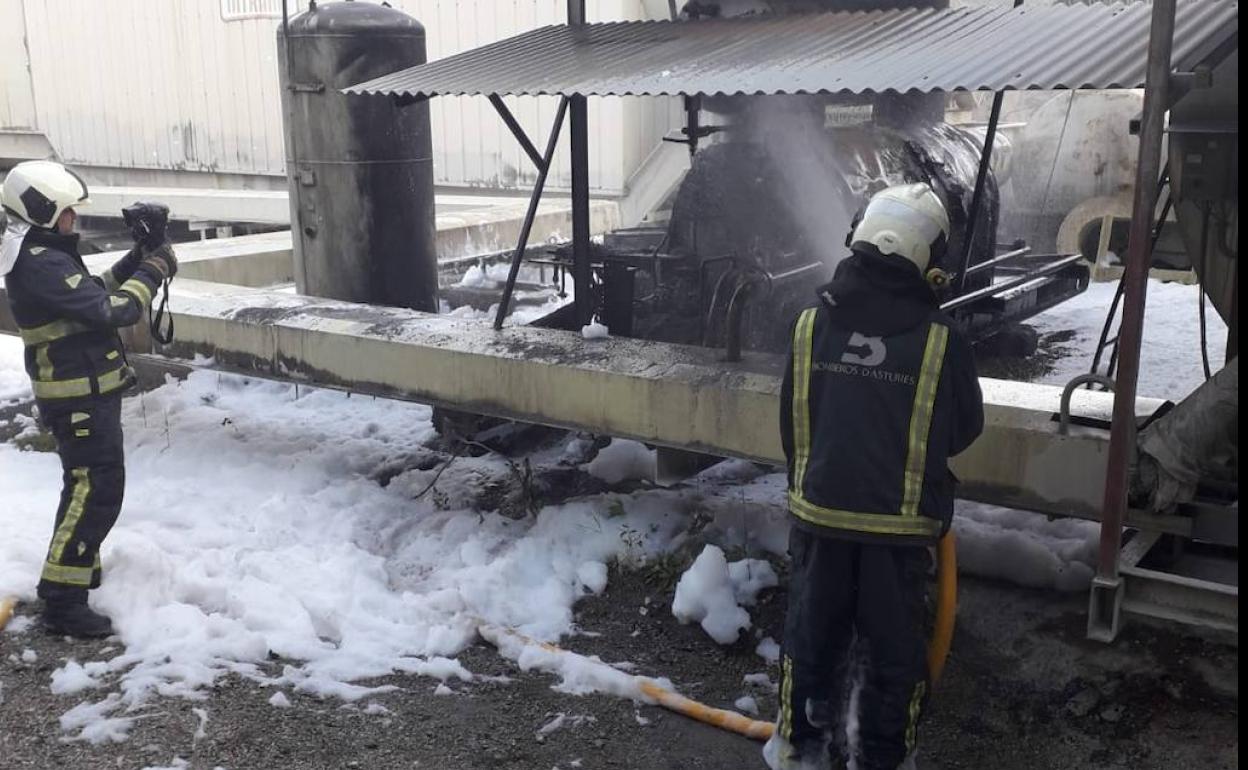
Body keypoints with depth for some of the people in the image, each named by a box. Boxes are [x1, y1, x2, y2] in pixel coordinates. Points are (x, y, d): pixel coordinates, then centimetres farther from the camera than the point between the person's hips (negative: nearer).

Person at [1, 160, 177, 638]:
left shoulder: (39, 256, 9)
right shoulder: (42, 265, -23)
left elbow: (93, 294, 18)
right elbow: (112, 310, -24)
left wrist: (134, 262, 6)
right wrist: (152, 271, -11)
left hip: (82, 392, 11)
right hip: (79, 398, -11)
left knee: (88, 485, 23)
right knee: (98, 491, -8)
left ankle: (78, 569, 38)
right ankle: (63, 602, -4)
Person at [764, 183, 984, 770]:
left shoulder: (811, 323, -5)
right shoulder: (939, 337, -13)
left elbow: (791, 425, 4)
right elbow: (965, 429, 2)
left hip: (818, 512, 3)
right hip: (900, 522, -2)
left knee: (811, 633, 18)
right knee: (893, 646, 13)